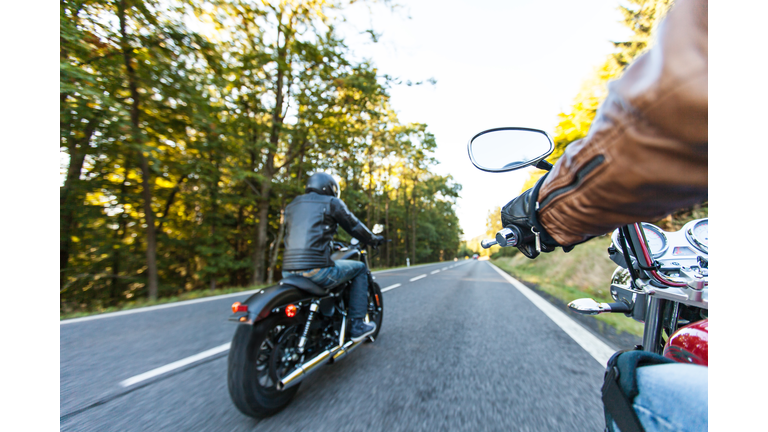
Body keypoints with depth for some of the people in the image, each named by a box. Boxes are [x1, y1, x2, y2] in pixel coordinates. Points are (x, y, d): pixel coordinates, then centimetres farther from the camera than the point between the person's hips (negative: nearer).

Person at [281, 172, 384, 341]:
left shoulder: (292, 205, 21)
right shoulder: (332, 202, 3)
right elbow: (354, 226, 7)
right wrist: (374, 239, 26)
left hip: (288, 272, 7)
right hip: (316, 269, -7)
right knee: (359, 268, 16)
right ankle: (357, 325, 15)